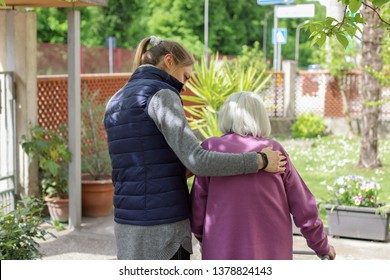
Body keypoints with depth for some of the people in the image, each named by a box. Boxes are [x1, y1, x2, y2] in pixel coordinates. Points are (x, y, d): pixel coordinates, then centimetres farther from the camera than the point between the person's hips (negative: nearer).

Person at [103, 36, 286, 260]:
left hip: (131, 225, 9)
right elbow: (196, 161, -22)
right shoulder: (160, 96, -13)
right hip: (163, 227, -9)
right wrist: (260, 161, -11)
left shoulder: (116, 105, 14)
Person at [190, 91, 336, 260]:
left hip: (224, 254, -2)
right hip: (272, 255, 2)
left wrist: (204, 239, 20)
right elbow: (303, 208, 5)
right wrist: (322, 246, 21)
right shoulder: (274, 151, 3)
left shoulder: (211, 148, -2)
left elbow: (198, 209, 0)